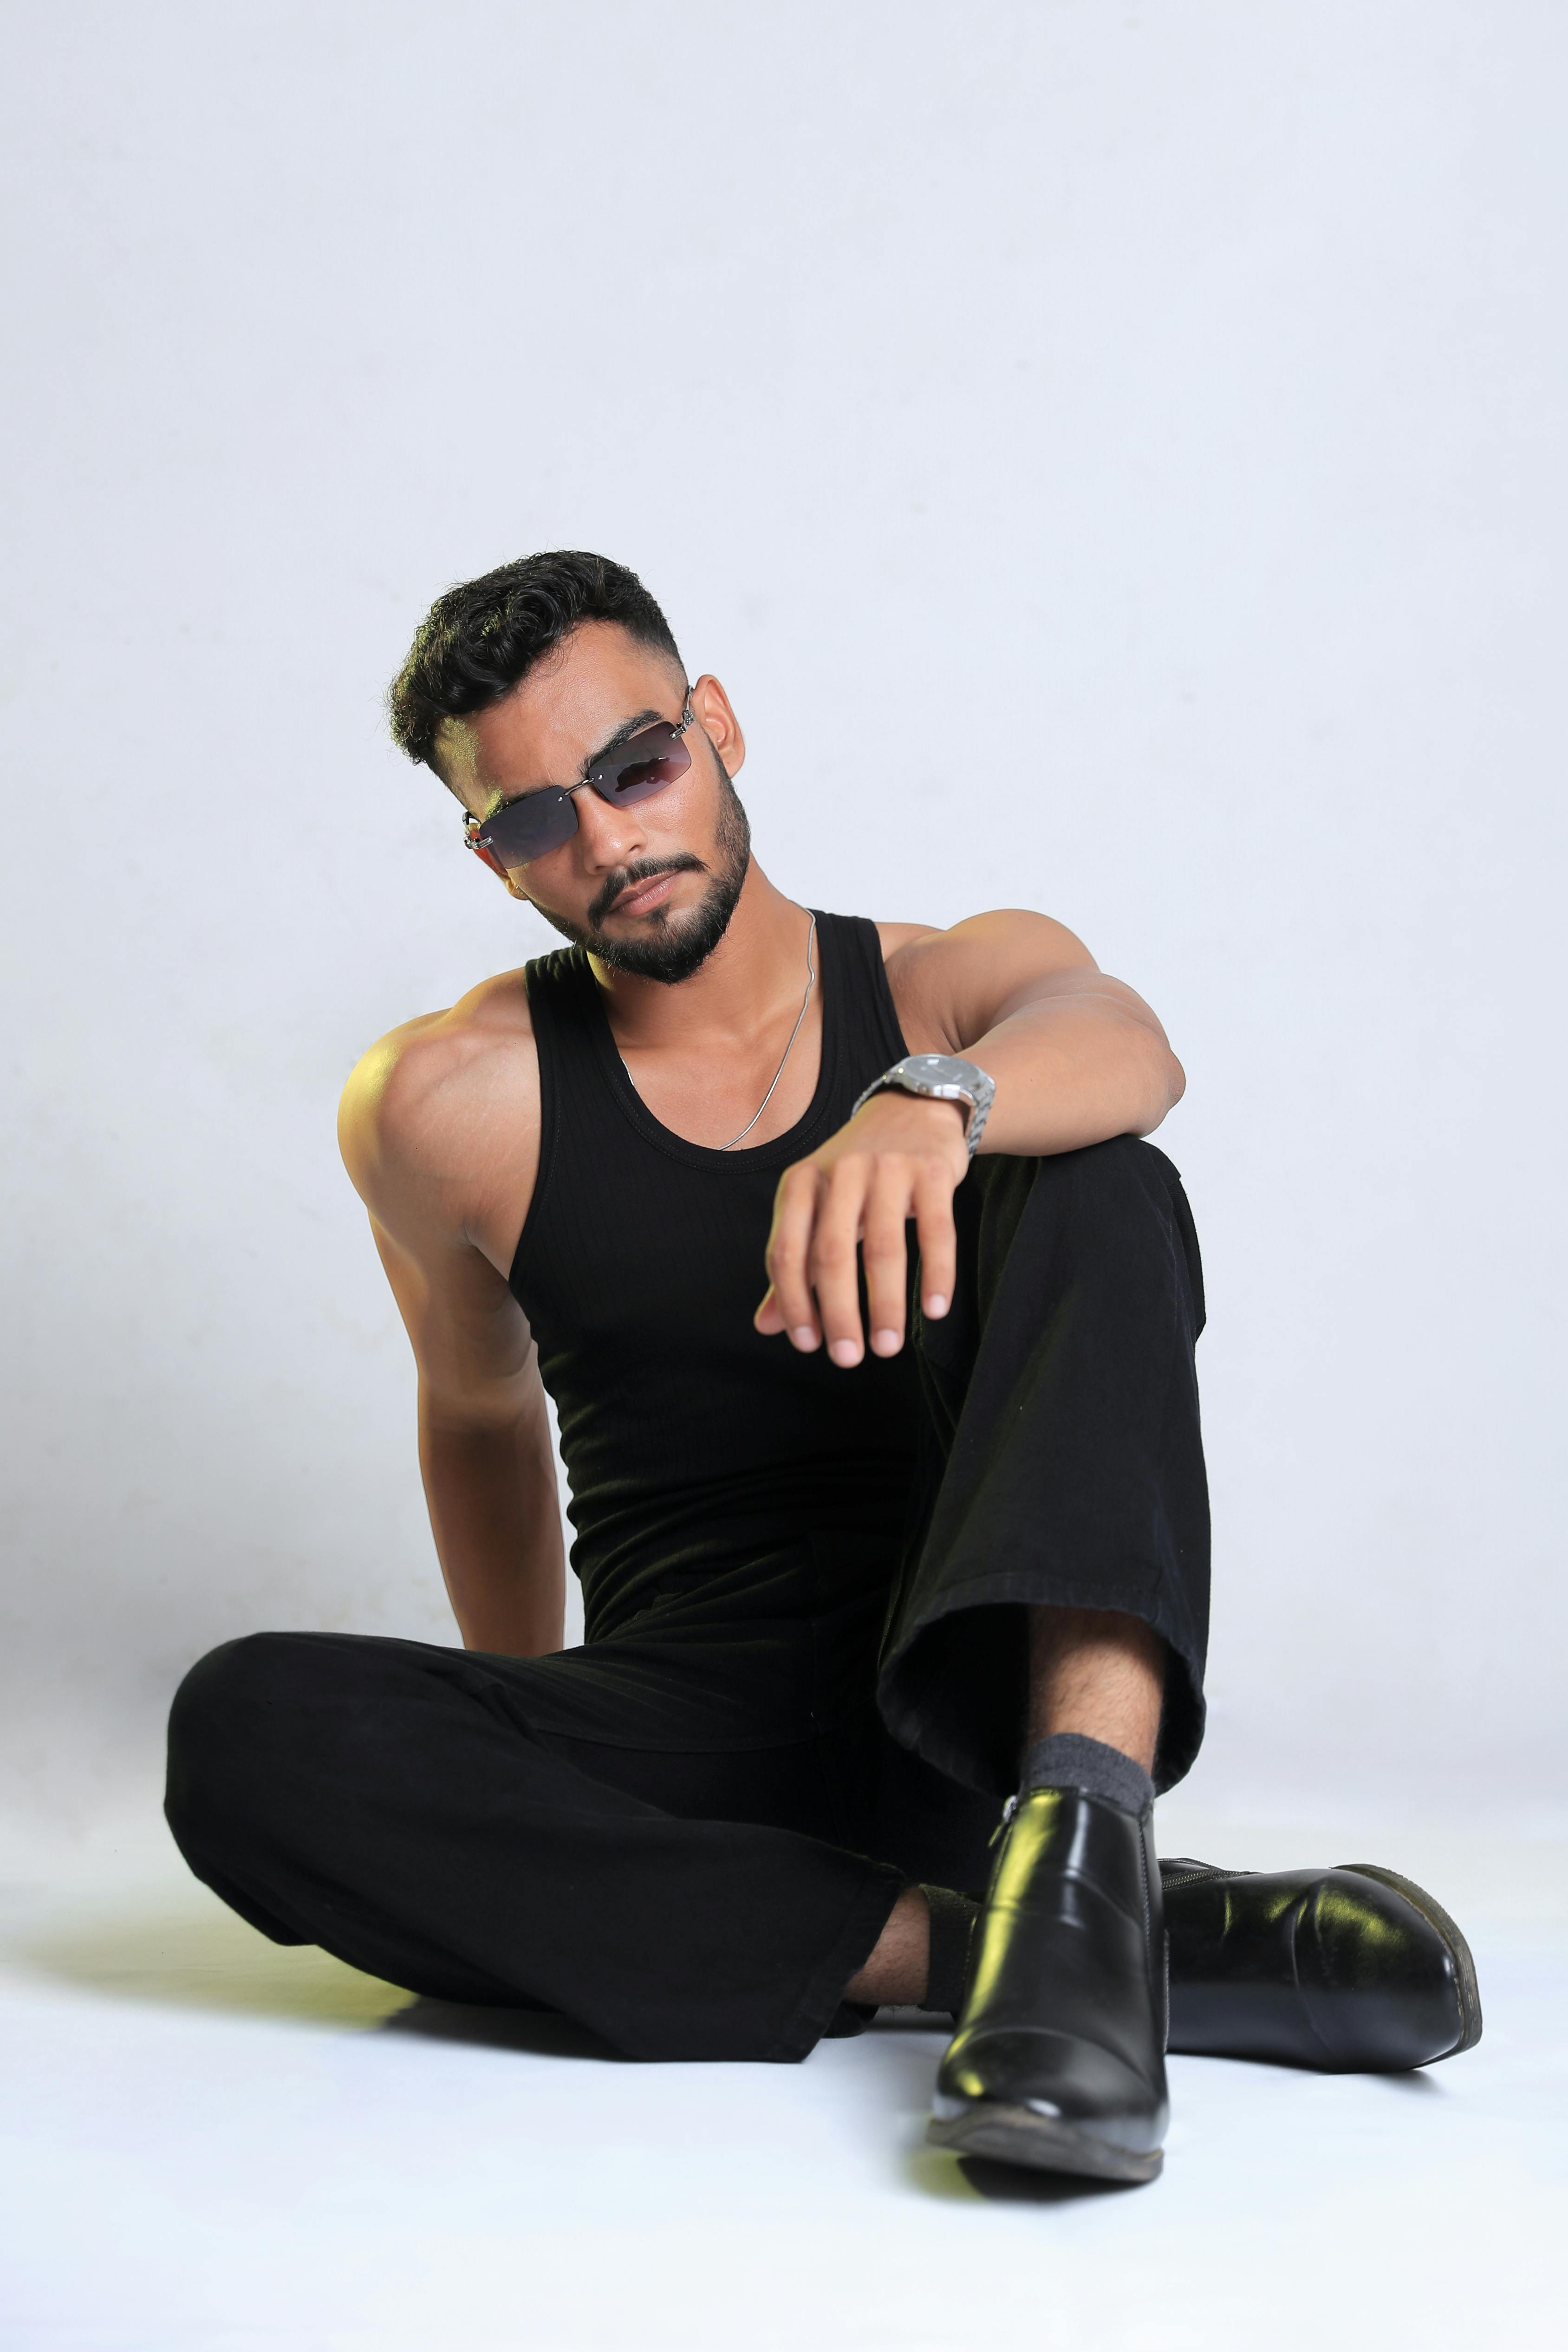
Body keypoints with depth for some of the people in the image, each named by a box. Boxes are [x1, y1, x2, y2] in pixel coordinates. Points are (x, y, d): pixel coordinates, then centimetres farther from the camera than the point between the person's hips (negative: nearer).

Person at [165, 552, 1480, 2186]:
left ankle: (1077, 1837, -43)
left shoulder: (965, 985, 4)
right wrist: (520, 1772, 27)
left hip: (982, 1693, -1)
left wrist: (931, 1106, -44)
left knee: (1097, 1188, -23)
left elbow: (1123, 1048, -21)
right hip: (690, 1739, 1)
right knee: (241, 1731, -27)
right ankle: (963, 1945, -30)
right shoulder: (448, 1106, 5)